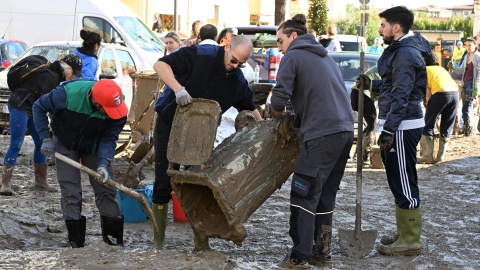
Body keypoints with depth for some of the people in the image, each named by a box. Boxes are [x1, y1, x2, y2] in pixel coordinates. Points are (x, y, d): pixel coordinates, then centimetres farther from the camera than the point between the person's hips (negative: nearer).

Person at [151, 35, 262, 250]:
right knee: (163, 184, -2)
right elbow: (160, 64, -25)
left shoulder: (238, 82, -5)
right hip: (169, 125, -4)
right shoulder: (199, 55, -21)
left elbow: (250, 109, 10)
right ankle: (158, 243, 7)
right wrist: (178, 89, -38)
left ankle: (201, 243, 10)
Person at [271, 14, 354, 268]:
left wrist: (277, 118, 11)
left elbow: (280, 97, -9)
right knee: (325, 194, 14)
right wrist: (298, 120, 25)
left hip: (322, 133, -8)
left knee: (304, 195, -4)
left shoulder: (293, 56, 0)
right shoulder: (325, 57, 25)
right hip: (344, 130, 8)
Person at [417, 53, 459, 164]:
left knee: (428, 125, 8)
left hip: (441, 93, -5)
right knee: (446, 127, 16)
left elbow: (428, 93, 9)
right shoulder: (441, 68, 31)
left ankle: (428, 156, 5)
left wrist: (428, 103, 23)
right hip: (455, 92, 5)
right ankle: (440, 156, 16)